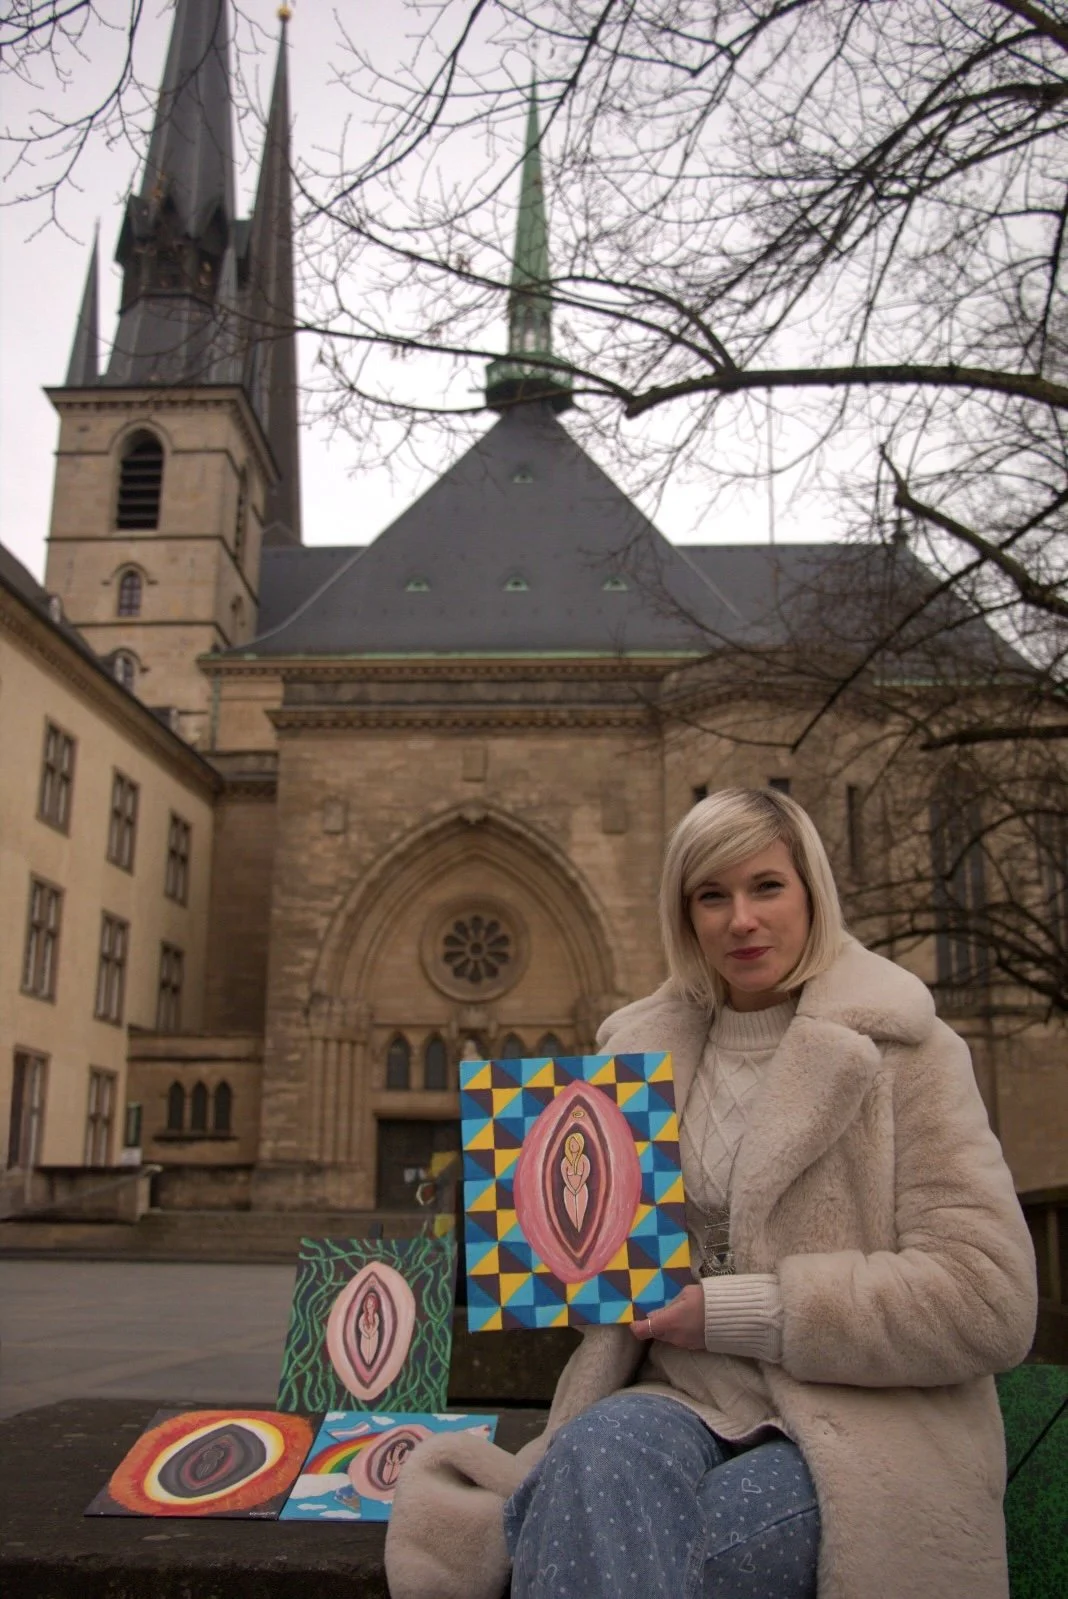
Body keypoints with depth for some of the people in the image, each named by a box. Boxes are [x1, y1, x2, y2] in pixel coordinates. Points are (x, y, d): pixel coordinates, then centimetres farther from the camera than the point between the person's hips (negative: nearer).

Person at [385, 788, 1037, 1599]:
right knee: (596, 1451, -34)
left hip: (859, 1426, -3)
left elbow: (988, 1299, -10)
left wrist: (739, 1312, -13)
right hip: (689, 1403, 4)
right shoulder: (646, 1048, 12)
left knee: (578, 1533, -32)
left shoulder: (900, 1050, -2)